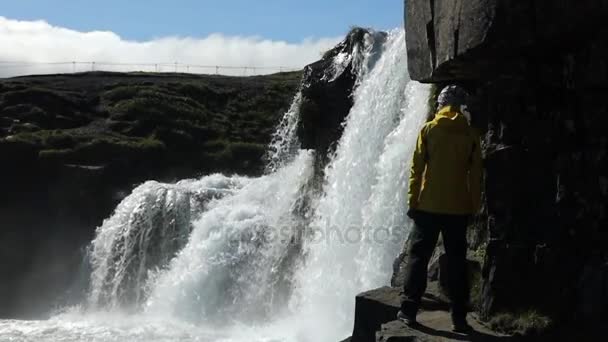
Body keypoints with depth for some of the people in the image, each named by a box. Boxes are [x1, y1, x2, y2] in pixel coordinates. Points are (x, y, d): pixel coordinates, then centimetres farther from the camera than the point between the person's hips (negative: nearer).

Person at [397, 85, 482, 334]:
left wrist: (413, 201, 2)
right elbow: (476, 175, 5)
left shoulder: (429, 129, -1)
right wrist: (474, 206, 12)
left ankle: (409, 310, 4)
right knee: (457, 262, 7)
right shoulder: (470, 134, 3)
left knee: (418, 257, 6)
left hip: (428, 205, -1)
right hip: (459, 208, 2)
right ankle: (459, 318, 9)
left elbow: (417, 169, -3)